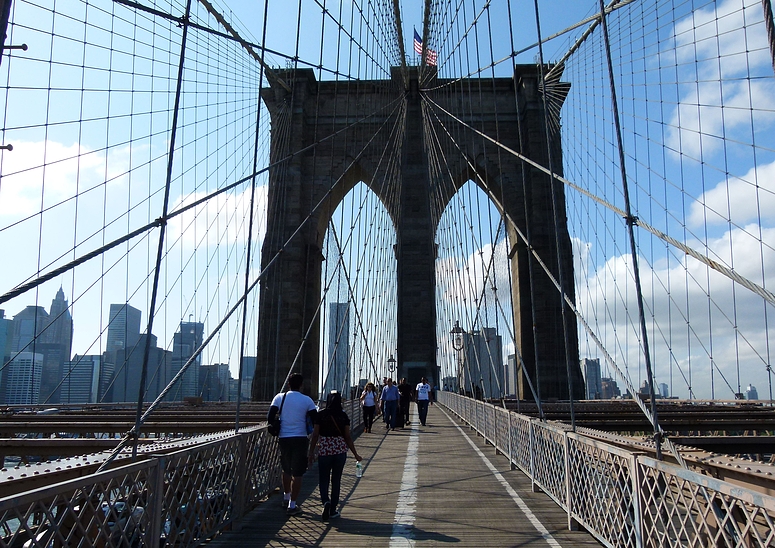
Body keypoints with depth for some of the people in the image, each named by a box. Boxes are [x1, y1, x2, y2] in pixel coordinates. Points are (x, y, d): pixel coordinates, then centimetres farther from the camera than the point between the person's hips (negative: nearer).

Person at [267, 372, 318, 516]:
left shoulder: (280, 397, 0)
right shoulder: (307, 400, -4)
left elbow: (270, 418, -5)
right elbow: (315, 420, -5)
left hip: (284, 438, 3)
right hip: (300, 439, -2)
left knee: (286, 470, 22)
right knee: (297, 473, 4)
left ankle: (286, 497, 38)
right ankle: (292, 505, 6)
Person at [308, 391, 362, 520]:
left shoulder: (321, 415, -5)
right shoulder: (343, 416, -3)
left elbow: (315, 435, -5)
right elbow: (347, 437, -1)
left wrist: (311, 452, 5)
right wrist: (355, 454, 7)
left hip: (324, 451, -1)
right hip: (340, 451, 1)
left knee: (323, 480, 10)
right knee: (336, 480, 12)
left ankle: (325, 501, -14)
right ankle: (333, 510, 17)